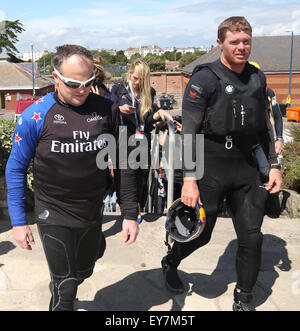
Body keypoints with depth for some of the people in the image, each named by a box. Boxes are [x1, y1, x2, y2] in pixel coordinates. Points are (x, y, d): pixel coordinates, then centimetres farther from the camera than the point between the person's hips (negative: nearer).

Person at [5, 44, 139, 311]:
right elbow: (16, 169, -5)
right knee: (66, 289, 3)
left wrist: (130, 214, -3)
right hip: (54, 215, -4)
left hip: (93, 213, 4)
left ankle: (57, 290, 60)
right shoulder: (35, 116, -15)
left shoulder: (107, 110, -8)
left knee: (83, 272, 26)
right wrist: (18, 221, -5)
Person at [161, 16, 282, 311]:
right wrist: (189, 179, -19)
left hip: (245, 166, 5)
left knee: (252, 237, 5)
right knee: (200, 234, 7)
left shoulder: (257, 78, 8)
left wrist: (273, 165, 12)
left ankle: (243, 300, 26)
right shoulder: (204, 79, -11)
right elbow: (188, 132, -14)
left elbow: (264, 125, 16)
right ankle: (169, 264, 40)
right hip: (210, 167, -5)